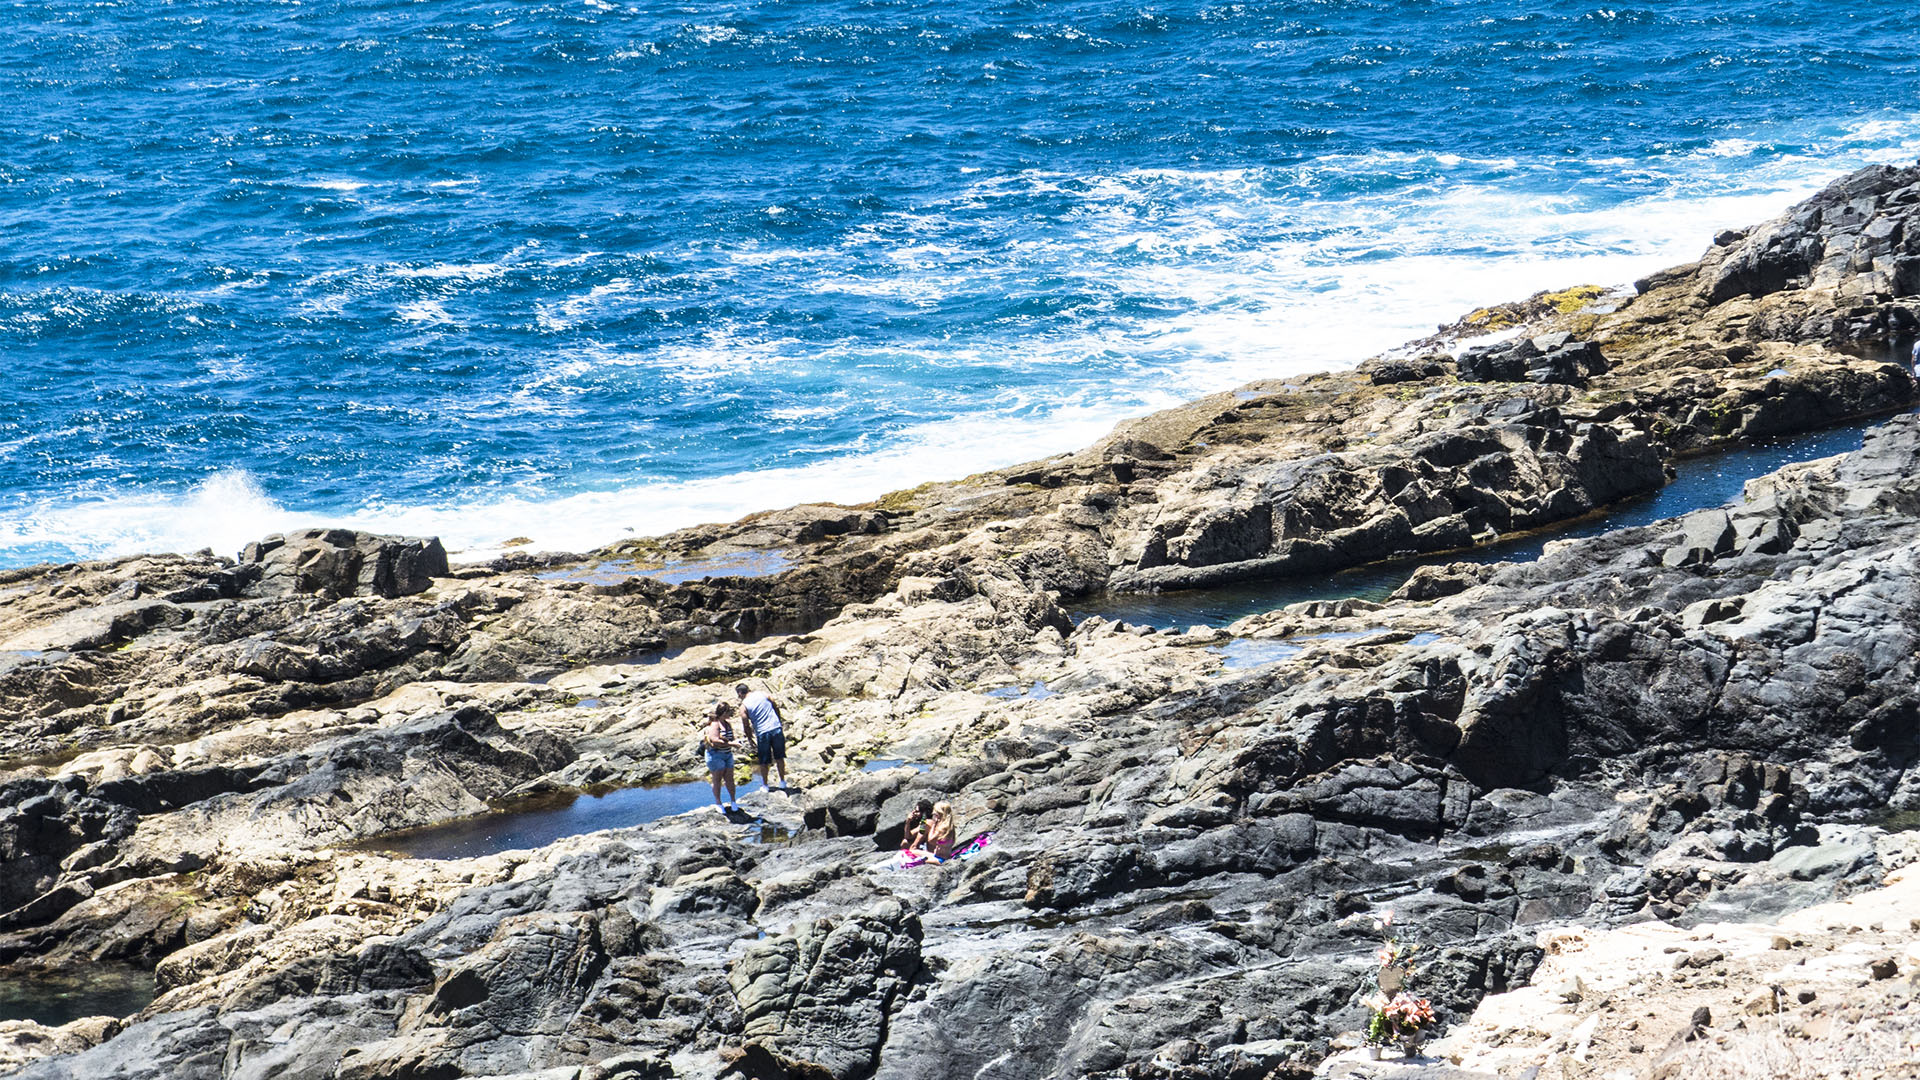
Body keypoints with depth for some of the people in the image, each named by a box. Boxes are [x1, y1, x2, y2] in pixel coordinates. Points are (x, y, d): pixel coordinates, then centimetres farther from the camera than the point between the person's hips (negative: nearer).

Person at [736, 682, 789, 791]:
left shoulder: (743, 706, -2)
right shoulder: (762, 693, 5)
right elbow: (776, 707, 7)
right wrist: (780, 720, 21)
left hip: (762, 732, -3)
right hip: (776, 728, 3)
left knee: (763, 762, 12)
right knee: (779, 757, 15)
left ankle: (765, 785, 19)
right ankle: (782, 782, 22)